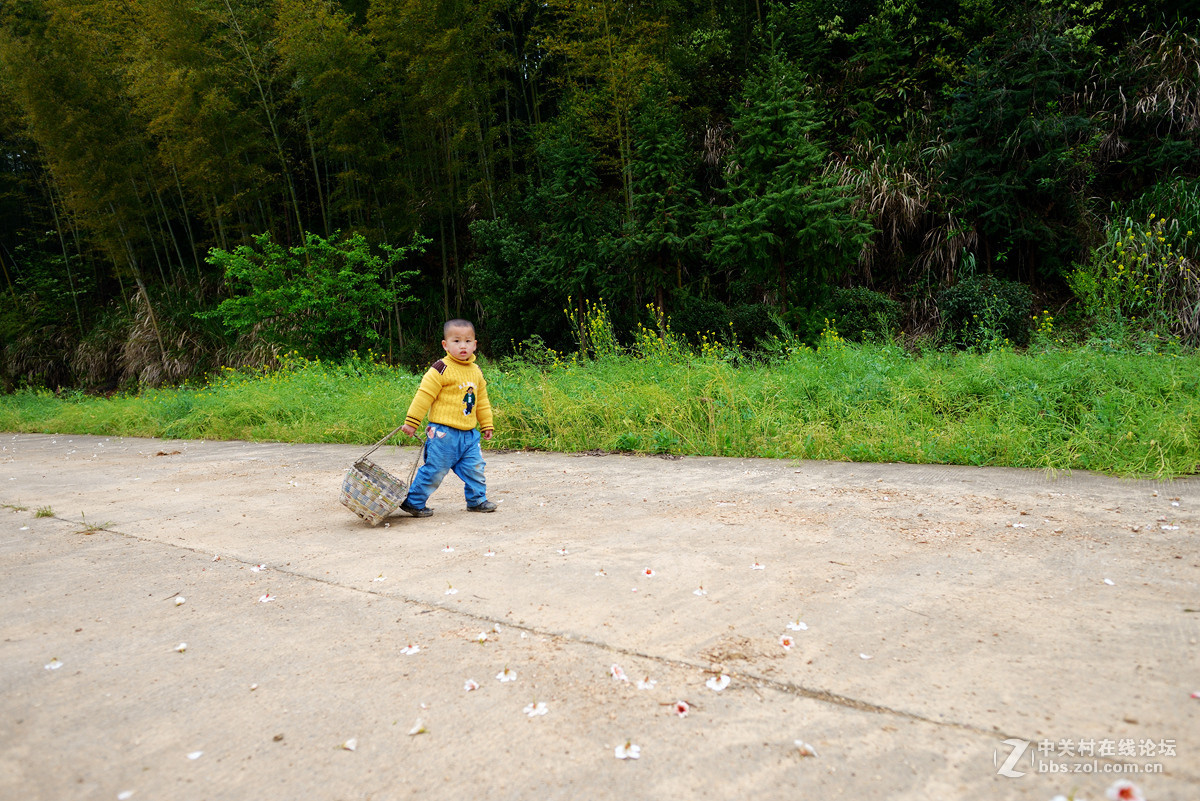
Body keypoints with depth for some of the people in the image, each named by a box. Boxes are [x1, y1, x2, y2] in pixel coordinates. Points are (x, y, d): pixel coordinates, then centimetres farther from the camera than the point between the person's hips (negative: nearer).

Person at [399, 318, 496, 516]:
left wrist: (487, 424, 24)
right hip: (444, 433, -6)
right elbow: (424, 395, -10)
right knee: (434, 470, -2)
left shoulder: (477, 372, 12)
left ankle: (477, 500, 27)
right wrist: (411, 421, -10)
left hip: (469, 433, 6)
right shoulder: (441, 369, -11)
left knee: (475, 468, 10)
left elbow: (482, 401, 22)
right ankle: (413, 502, 12)